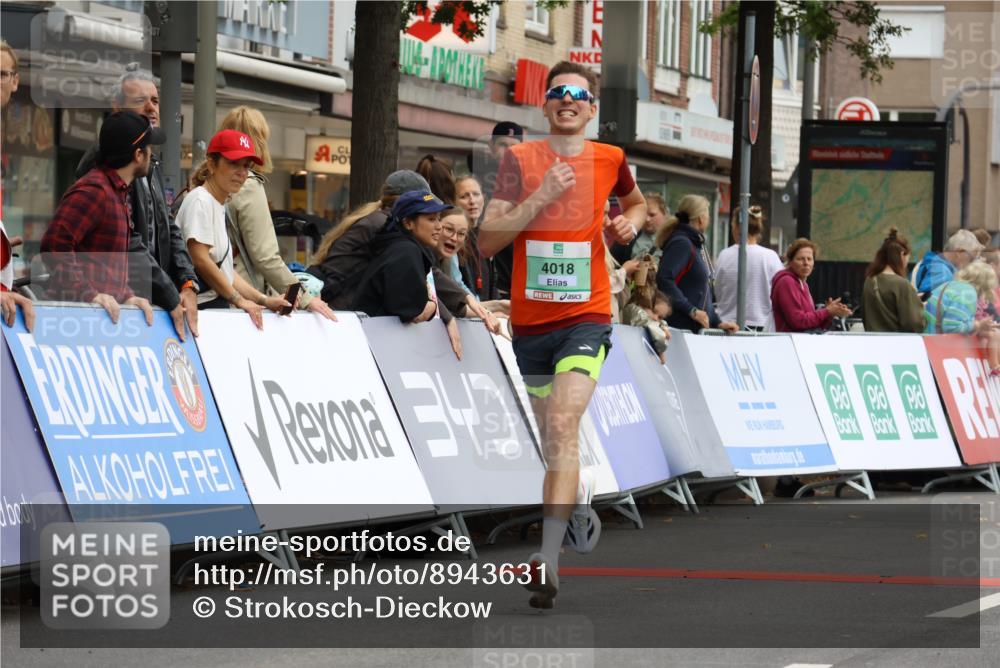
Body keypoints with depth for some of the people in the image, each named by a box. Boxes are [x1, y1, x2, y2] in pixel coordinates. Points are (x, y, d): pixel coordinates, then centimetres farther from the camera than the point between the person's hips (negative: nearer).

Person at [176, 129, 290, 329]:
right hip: (203, 304, -9)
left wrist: (264, 300, 11)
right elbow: (200, 260, -15)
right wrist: (239, 300, -11)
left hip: (219, 305, 9)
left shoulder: (220, 206, 22)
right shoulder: (200, 200, -5)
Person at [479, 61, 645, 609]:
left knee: (563, 425, -22)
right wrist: (540, 199, -19)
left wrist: (631, 222, 4)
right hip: (530, 320, 2)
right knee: (550, 438, 16)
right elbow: (487, 241, -8)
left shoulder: (609, 160, 3)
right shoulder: (520, 159, -1)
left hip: (586, 317, -2)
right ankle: (578, 496, 50)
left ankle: (548, 559, -29)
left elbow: (635, 201, 27)